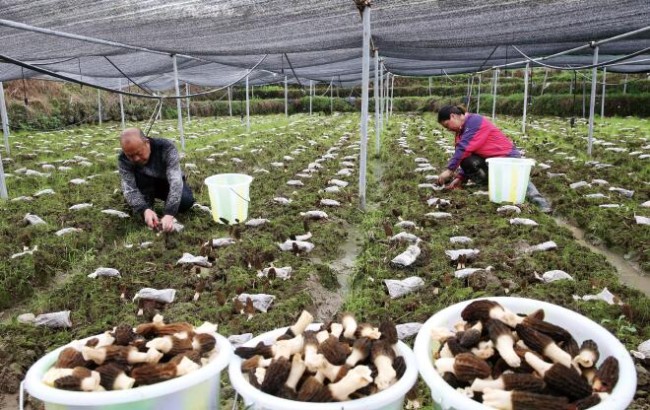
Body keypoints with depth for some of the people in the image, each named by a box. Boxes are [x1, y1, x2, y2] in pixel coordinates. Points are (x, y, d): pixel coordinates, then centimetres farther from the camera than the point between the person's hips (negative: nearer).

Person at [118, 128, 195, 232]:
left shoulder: (166, 148, -34)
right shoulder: (123, 160, -27)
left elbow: (175, 181, -42)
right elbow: (129, 190, -32)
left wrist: (169, 214, -53)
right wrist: (145, 210, -51)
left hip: (169, 183, -1)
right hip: (146, 188, 1)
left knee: (187, 200, -30)